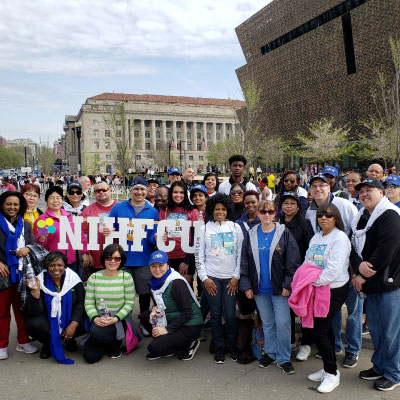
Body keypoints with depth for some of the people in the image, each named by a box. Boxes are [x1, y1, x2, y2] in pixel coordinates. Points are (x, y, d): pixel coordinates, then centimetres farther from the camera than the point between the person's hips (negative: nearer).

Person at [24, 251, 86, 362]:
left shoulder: (73, 278, -10)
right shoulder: (41, 281, -13)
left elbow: (81, 303, -7)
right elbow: (35, 312, -18)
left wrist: (73, 324, -19)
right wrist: (35, 292, -33)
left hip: (70, 319, 1)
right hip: (48, 320, -1)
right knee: (33, 324, -30)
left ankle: (69, 339, 11)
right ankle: (47, 344, 6)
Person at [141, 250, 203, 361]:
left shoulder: (177, 283, -22)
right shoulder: (156, 281, 2)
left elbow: (188, 312, -23)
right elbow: (159, 302, 19)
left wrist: (167, 329, -22)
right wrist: (154, 309, -5)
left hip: (190, 326, -9)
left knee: (154, 348, -17)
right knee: (145, 317, 2)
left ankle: (188, 344, 2)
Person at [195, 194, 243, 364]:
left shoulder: (235, 227, 5)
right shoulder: (204, 228, 3)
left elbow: (240, 253, 4)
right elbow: (199, 255, 2)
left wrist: (236, 276, -1)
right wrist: (204, 278, -4)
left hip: (230, 278, 0)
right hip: (211, 277, 0)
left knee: (230, 314, 0)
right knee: (215, 314, 5)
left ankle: (232, 346, 22)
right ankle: (219, 348, 22)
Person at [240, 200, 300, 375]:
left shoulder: (284, 233, -5)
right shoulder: (251, 235, 4)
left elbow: (293, 261, -6)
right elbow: (244, 262, 6)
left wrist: (287, 285, -12)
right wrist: (246, 285, 1)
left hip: (279, 288, -3)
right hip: (259, 288, 3)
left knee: (283, 323, -2)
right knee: (267, 323, 15)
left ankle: (284, 358, 13)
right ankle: (270, 353, 30)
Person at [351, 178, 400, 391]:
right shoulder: (360, 218, 12)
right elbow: (353, 247, 8)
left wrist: (364, 277, -15)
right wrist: (358, 265, -13)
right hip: (371, 284, 8)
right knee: (374, 328, 18)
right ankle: (379, 366, 34)